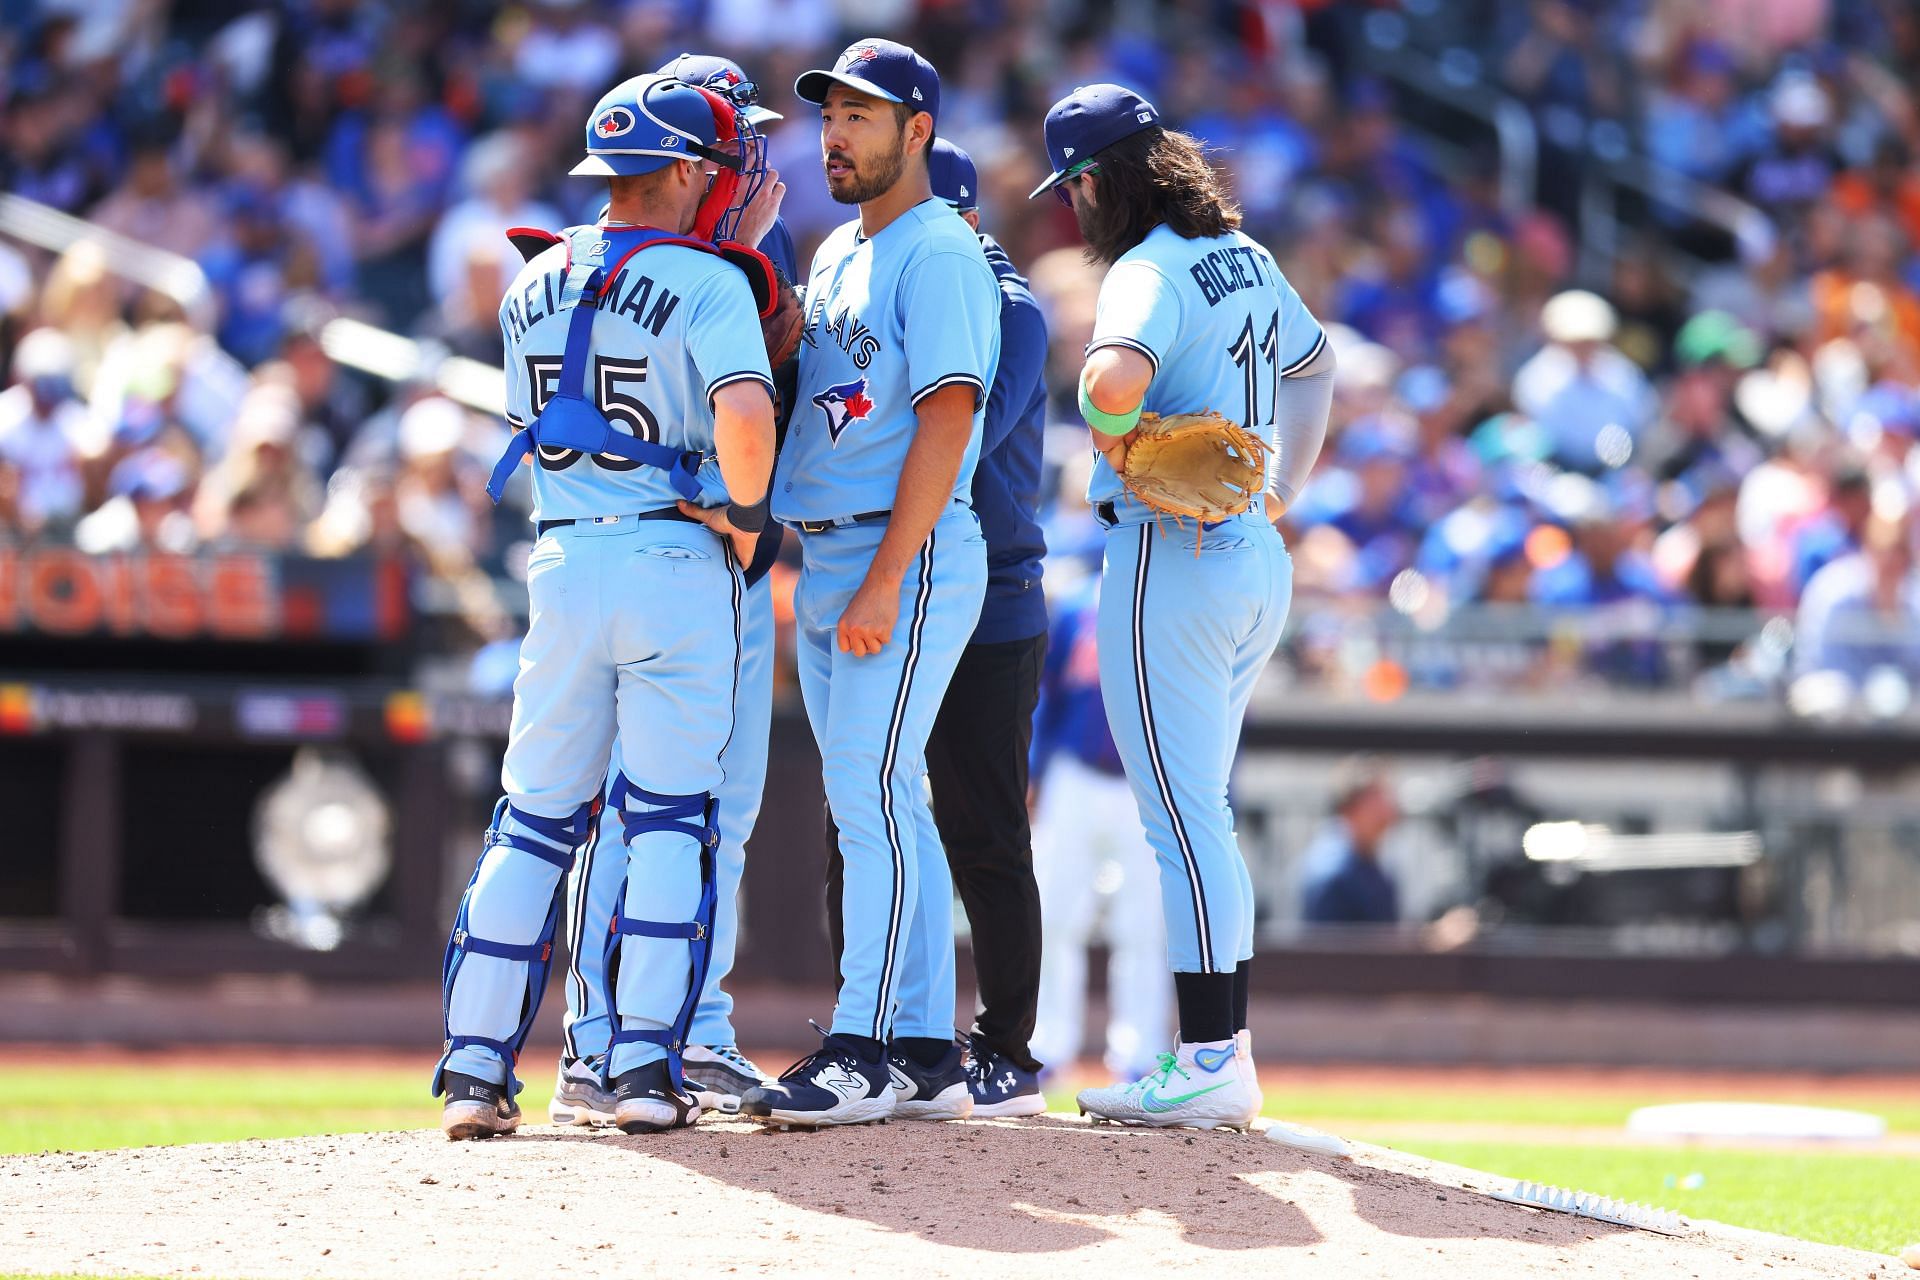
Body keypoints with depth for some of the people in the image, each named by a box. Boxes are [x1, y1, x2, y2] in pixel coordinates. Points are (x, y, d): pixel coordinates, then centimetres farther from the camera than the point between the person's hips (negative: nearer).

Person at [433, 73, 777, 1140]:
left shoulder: (533, 288, 10)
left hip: (562, 562, 5)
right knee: (671, 820, 1)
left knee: (537, 819, 10)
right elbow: (743, 413, -26)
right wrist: (746, 511, -8)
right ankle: (647, 1069, -5)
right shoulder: (708, 284, -9)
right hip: (677, 562, -5)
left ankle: (477, 1068, 4)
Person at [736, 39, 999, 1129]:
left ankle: (864, 1052, -15)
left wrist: (884, 583, -23)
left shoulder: (938, 252, -9)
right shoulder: (836, 257, 19)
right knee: (887, 805, 8)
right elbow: (786, 393, 25)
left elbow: (947, 417, -17)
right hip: (824, 562, 9)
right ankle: (927, 1058, 11)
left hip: (908, 557, -9)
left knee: (870, 793, -14)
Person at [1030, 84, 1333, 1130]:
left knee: (1181, 819, -7)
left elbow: (1114, 375, -37)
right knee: (1197, 816, 15)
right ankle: (1220, 1050, 16)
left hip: (1168, 557, -9)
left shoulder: (1149, 271, -16)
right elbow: (1313, 366, 32)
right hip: (1256, 559, 9)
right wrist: (1283, 490, 29)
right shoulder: (1245, 260, 14)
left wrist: (1113, 437, -17)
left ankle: (1212, 1066, -9)